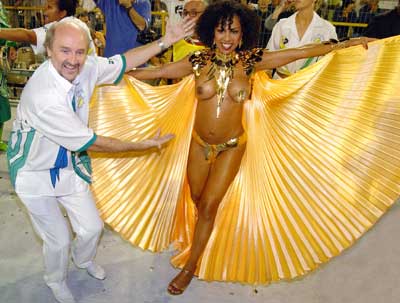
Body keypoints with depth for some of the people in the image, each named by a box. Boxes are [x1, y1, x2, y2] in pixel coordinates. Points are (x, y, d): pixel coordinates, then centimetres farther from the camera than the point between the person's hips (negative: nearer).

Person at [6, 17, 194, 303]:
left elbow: (123, 62, 0)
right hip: (35, 172, -6)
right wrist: (142, 145, -21)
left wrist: (165, 41, -7)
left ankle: (83, 259, 49)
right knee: (59, 240, 5)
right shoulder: (43, 96, -36)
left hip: (68, 164, 6)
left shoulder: (86, 67, -17)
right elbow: (92, 143, -29)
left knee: (92, 227, 12)